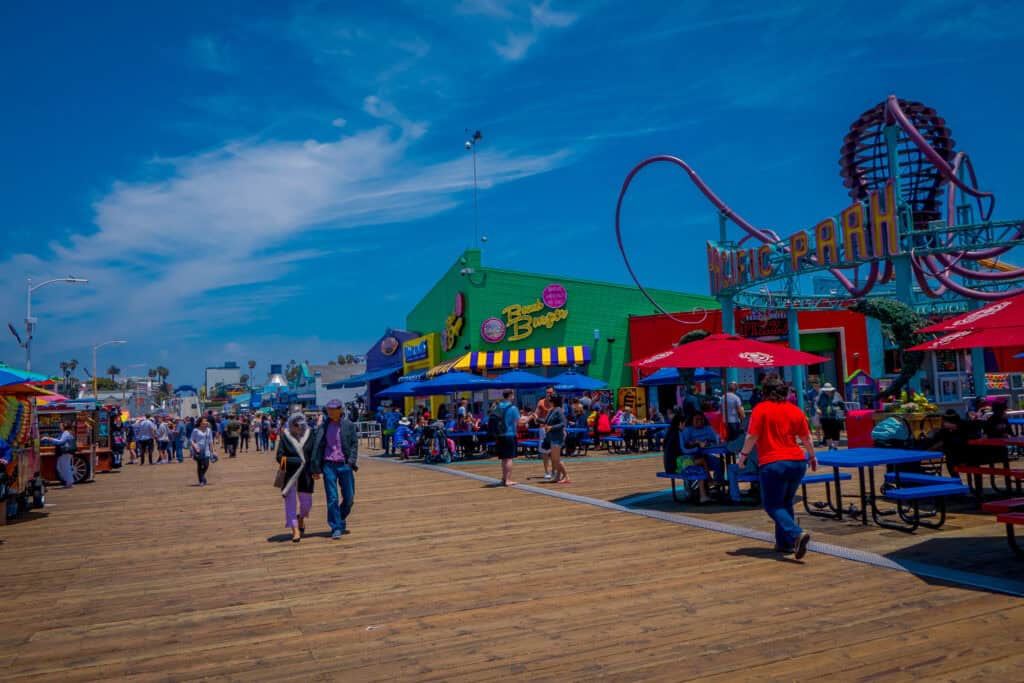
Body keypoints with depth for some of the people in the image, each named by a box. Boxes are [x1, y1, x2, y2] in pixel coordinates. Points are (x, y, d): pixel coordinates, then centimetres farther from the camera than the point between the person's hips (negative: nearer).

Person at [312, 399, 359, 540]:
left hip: (344, 465, 0)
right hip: (329, 465, 0)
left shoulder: (348, 425, 1)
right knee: (332, 499, -2)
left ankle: (341, 519, 32)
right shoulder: (323, 427, 3)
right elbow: (317, 448, 4)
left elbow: (354, 443, 2)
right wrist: (316, 468, 1)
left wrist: (351, 461, -11)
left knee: (349, 497, 6)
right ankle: (336, 528, 6)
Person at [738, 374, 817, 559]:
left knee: (773, 505, 3)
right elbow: (806, 438, 15)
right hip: (797, 462, 6)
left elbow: (752, 436, -10)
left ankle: (796, 534, -19)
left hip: (772, 464, -6)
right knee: (786, 503, 20)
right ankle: (784, 543, 23)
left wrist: (743, 456, 3)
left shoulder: (760, 409, -6)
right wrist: (812, 457, 31)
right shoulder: (795, 410, 9)